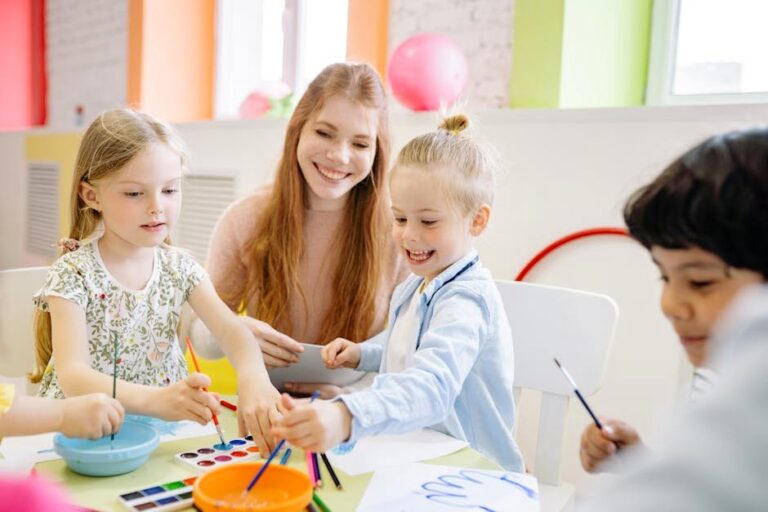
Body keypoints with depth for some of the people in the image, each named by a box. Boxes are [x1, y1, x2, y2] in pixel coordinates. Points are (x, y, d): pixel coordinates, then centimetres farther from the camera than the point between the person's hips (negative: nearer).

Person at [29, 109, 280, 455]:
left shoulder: (179, 267, 0)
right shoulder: (73, 273, -12)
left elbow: (231, 330, -12)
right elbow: (73, 375, -23)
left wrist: (253, 377, -36)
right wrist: (154, 399, -42)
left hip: (164, 427, 4)